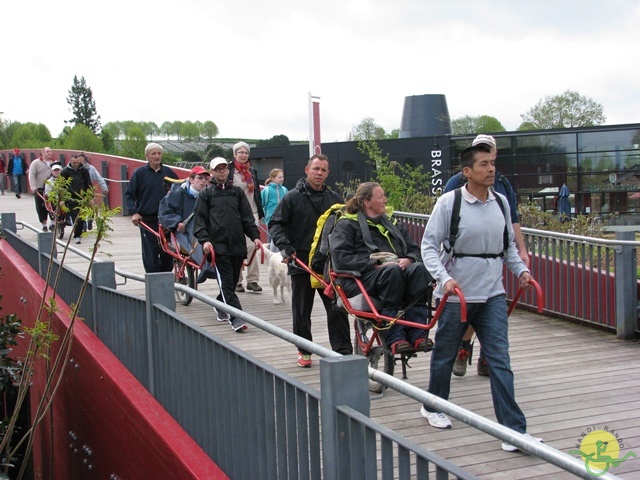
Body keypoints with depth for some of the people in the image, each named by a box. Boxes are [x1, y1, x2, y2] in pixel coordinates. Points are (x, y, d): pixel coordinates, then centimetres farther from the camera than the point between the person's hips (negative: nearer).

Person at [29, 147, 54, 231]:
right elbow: (31, 175, -5)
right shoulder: (36, 163, 2)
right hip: (39, 189, -2)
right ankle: (44, 225, 12)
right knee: (41, 208, 2)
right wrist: (33, 187, -18)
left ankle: (52, 224, 3)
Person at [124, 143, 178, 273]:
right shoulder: (140, 173, 2)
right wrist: (134, 212, -11)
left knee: (168, 253, 5)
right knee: (150, 254, -5)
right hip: (147, 221, -3)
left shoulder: (169, 172, 10)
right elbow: (129, 195, 3)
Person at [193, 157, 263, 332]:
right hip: (218, 245, -4)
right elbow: (199, 219, 2)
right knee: (226, 282, -9)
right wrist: (204, 239, -11)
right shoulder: (206, 194, 7)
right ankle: (236, 318, -12)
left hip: (238, 245, 4)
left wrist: (255, 236, 1)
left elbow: (247, 217, 13)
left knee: (233, 281, 11)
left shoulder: (237, 192, 15)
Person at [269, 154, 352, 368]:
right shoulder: (293, 197, -1)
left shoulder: (334, 198, 10)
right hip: (301, 262, -2)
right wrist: (284, 245, -17)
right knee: (302, 310, 8)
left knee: (337, 308, -2)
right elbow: (275, 224, -2)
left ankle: (343, 351, 5)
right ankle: (304, 351, 21)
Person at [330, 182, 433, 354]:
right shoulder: (347, 225, 11)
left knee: (419, 268, -29)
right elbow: (341, 259, -5)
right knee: (392, 272, -37)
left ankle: (416, 333, -35)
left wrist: (408, 259, -3)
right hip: (363, 278, -5)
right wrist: (377, 265, -14)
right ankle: (394, 337, -37)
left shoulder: (392, 224, 30)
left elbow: (415, 250, 23)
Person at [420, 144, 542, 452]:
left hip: (493, 293, 3)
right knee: (444, 354, 14)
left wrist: (521, 269, 1)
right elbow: (429, 245, -10)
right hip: (456, 294, -3)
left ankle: (513, 429, -2)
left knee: (500, 360, -3)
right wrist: (444, 278, -23)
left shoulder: (501, 202, 5)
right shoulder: (449, 202, -10)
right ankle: (433, 407, 38)